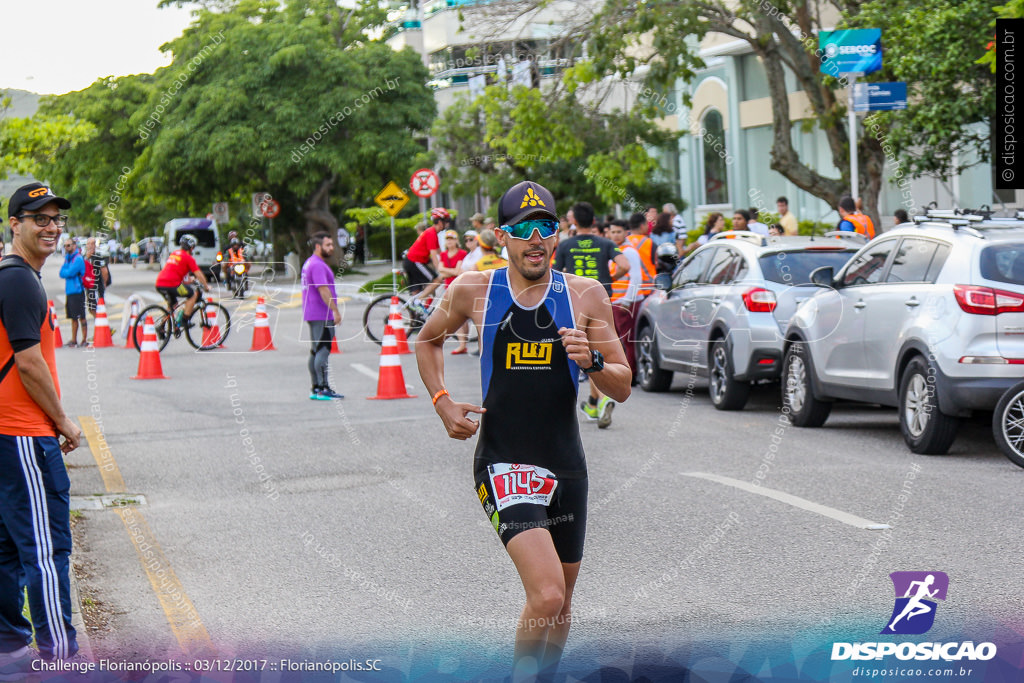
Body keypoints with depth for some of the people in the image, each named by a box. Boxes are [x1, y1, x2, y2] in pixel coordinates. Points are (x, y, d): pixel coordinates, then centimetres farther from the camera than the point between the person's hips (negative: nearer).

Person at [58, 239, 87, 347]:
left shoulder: (78, 259, -11)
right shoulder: (68, 258, 17)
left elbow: (69, 273, -18)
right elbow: (62, 274, 13)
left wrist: (64, 272, 2)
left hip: (77, 291, -9)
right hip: (69, 291, 9)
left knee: (81, 317, -4)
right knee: (73, 317, 12)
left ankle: (84, 340, -1)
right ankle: (74, 340, 17)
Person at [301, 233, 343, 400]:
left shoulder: (309, 263, 19)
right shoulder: (318, 265, -15)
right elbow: (323, 290, -22)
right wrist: (336, 311, -22)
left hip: (313, 315, 11)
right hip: (322, 315, -11)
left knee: (315, 351, 11)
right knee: (323, 351, -11)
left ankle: (315, 388, 14)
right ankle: (323, 389, -14)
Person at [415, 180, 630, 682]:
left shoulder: (586, 296, 1)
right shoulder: (472, 292, -2)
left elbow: (622, 389, 3)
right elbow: (427, 341, 18)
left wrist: (593, 361, -18)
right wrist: (443, 404, 3)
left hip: (567, 466, 3)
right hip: (502, 466, -3)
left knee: (560, 609, 14)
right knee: (546, 597, -21)